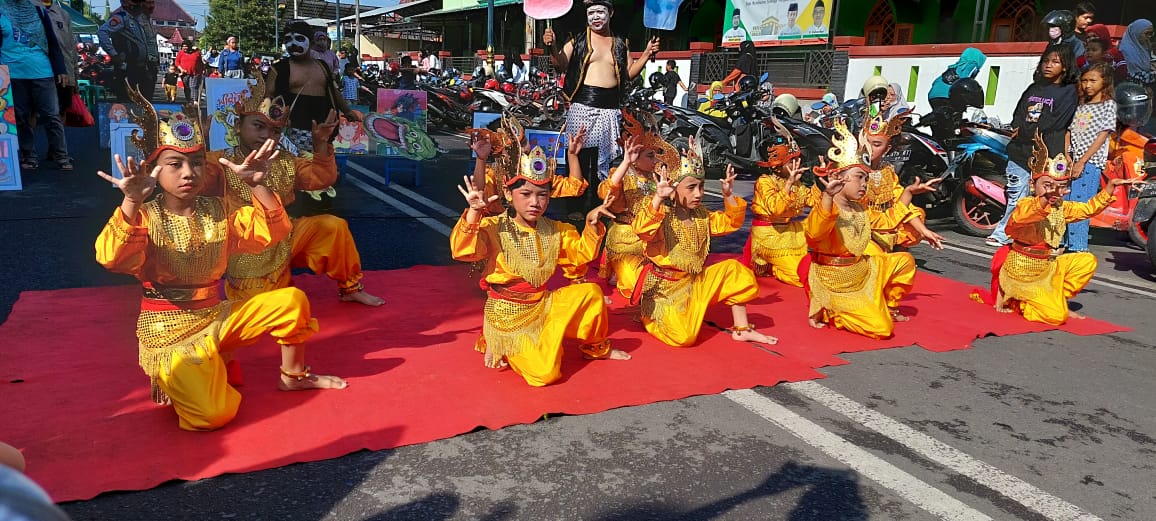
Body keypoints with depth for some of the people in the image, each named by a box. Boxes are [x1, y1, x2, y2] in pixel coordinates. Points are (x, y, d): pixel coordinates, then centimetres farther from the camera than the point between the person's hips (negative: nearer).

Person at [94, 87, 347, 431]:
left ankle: (293, 376, 10)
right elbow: (111, 259, -30)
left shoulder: (219, 213, 2)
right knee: (213, 414, -25)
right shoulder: (145, 217, -12)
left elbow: (272, 231, -7)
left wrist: (257, 185, -23)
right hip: (169, 333, -5)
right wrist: (131, 202, -44)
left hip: (217, 316, 5)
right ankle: (170, 375, 10)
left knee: (292, 300, -13)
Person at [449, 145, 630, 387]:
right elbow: (462, 250, -29)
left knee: (591, 292, -8)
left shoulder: (554, 230, 4)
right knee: (544, 373, -21)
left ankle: (596, 348, 18)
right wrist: (474, 212, -41)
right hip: (508, 314, -6)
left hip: (543, 304, 6)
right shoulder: (494, 228, -15)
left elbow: (581, 254, 12)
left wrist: (592, 224, -3)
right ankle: (502, 349, 11)